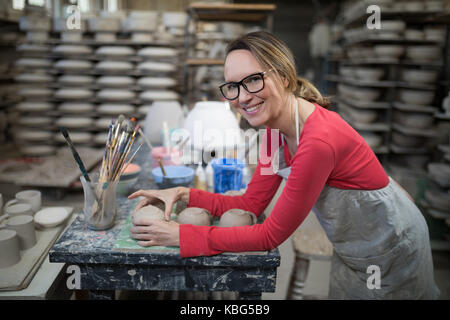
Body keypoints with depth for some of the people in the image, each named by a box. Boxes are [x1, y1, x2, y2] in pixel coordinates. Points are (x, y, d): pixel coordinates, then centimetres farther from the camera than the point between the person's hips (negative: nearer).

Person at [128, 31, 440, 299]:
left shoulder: (319, 141, -37)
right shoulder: (276, 130, -9)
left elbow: (270, 235, -30)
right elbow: (251, 204, -6)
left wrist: (182, 235, -28)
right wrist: (185, 195, -17)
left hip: (391, 246, -7)